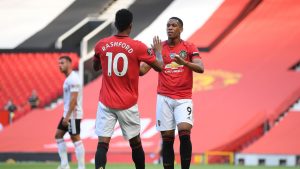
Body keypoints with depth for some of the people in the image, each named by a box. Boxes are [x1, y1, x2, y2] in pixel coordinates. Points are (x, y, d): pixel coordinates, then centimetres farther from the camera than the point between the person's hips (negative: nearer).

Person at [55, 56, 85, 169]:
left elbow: (73, 99, -22)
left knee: (75, 139, -7)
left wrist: (68, 116, -24)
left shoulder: (73, 79, -17)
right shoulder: (68, 79, 14)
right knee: (58, 135, 12)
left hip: (73, 115, -10)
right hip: (67, 114, 10)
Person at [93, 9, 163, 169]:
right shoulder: (138, 47, -9)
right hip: (128, 105, -1)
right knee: (136, 143, 17)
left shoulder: (101, 45, 1)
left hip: (106, 103, 1)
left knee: (102, 144, -7)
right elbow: (159, 67, 2)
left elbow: (95, 67, 20)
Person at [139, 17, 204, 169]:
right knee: (167, 138, -1)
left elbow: (200, 68, -10)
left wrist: (184, 62, -26)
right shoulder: (159, 47, 7)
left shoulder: (189, 48, 3)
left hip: (184, 98, -2)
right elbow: (142, 70, 4)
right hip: (164, 98, 2)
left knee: (184, 131, -19)